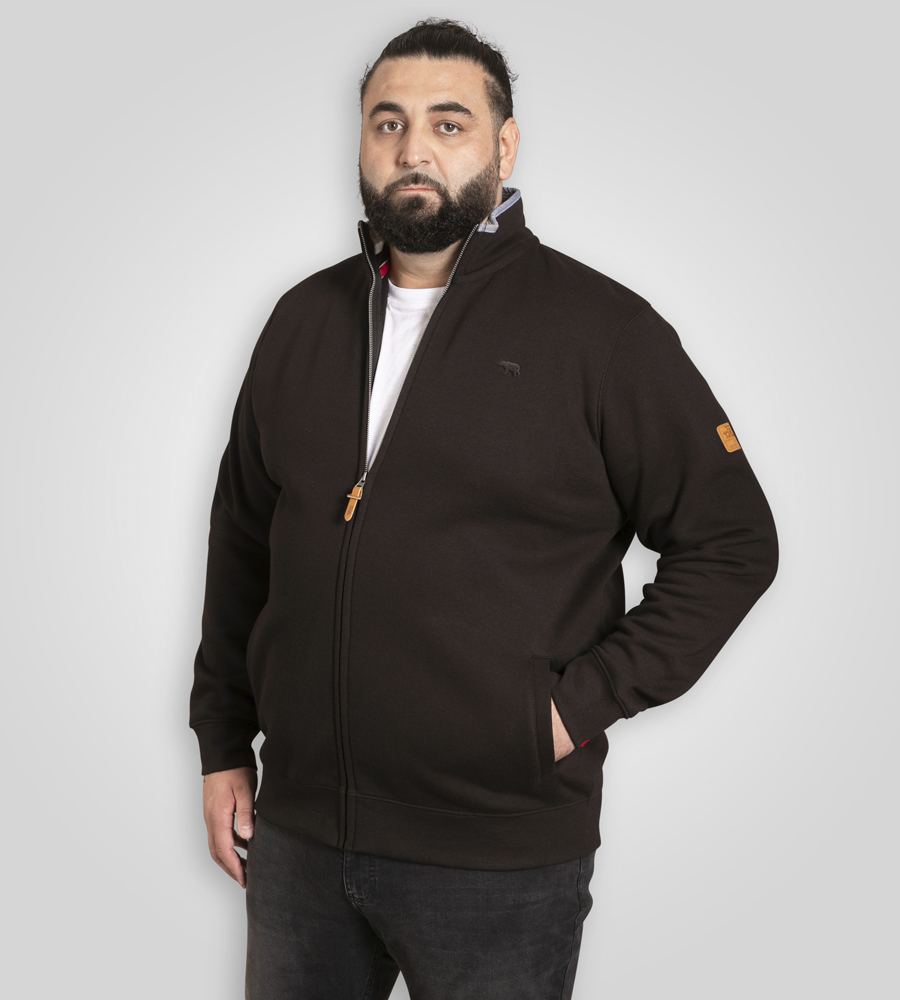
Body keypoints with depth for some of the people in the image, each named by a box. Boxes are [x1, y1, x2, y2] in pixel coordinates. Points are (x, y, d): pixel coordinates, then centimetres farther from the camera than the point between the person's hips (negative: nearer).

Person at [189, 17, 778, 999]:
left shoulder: (601, 329, -7)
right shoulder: (303, 320, 8)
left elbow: (732, 541, -5)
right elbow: (242, 542, 15)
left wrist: (585, 701, -11)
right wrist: (222, 745, 13)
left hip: (503, 856, -4)